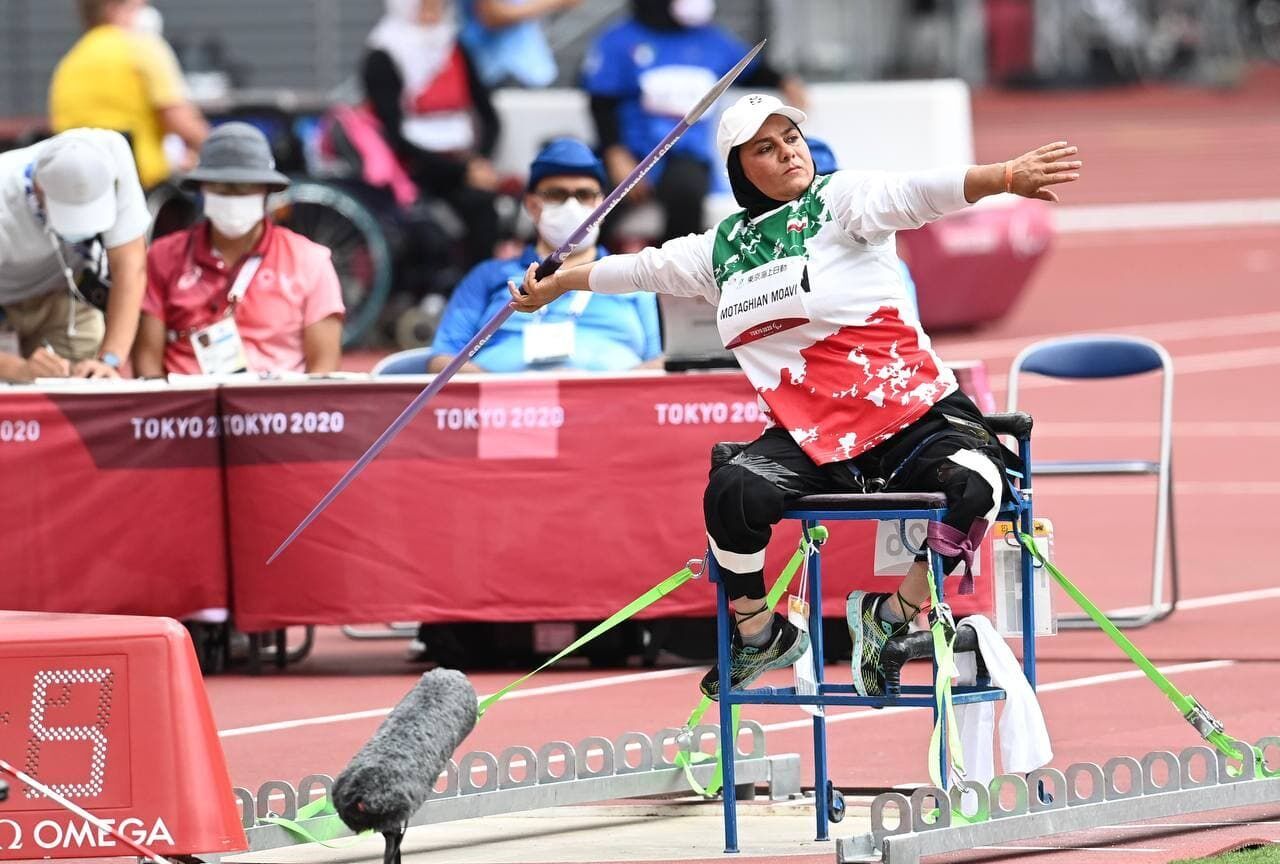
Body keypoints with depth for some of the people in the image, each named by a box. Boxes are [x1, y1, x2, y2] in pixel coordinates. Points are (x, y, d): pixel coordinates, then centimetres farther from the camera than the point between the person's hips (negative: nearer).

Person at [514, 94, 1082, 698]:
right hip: (811, 437, 3)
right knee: (733, 490, -27)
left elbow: (914, 194, -20)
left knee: (972, 486, -33)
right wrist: (555, 285, 46)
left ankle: (892, 616, -9)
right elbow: (640, 268, 32)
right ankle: (758, 635, -1)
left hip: (915, 416, -3)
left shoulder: (840, 199, -1)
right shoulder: (723, 248, 15)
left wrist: (1005, 177, -39)